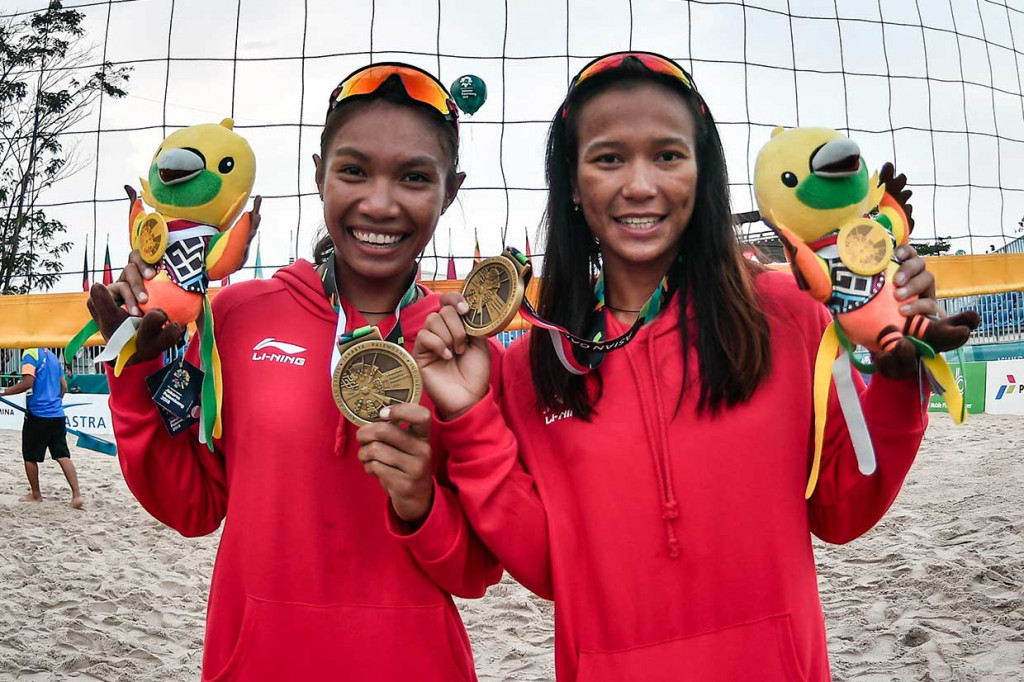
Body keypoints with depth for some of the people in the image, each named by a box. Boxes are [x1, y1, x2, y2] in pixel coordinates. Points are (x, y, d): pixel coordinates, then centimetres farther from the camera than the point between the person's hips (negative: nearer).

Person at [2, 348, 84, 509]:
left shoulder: (30, 354, -8)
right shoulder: (52, 356, 14)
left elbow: (28, 383, -18)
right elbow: (64, 387, 17)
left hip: (37, 414, -6)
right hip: (57, 414, 6)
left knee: (30, 457, 12)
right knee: (63, 456, 1)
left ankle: (35, 494, 23)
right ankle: (77, 495, -8)